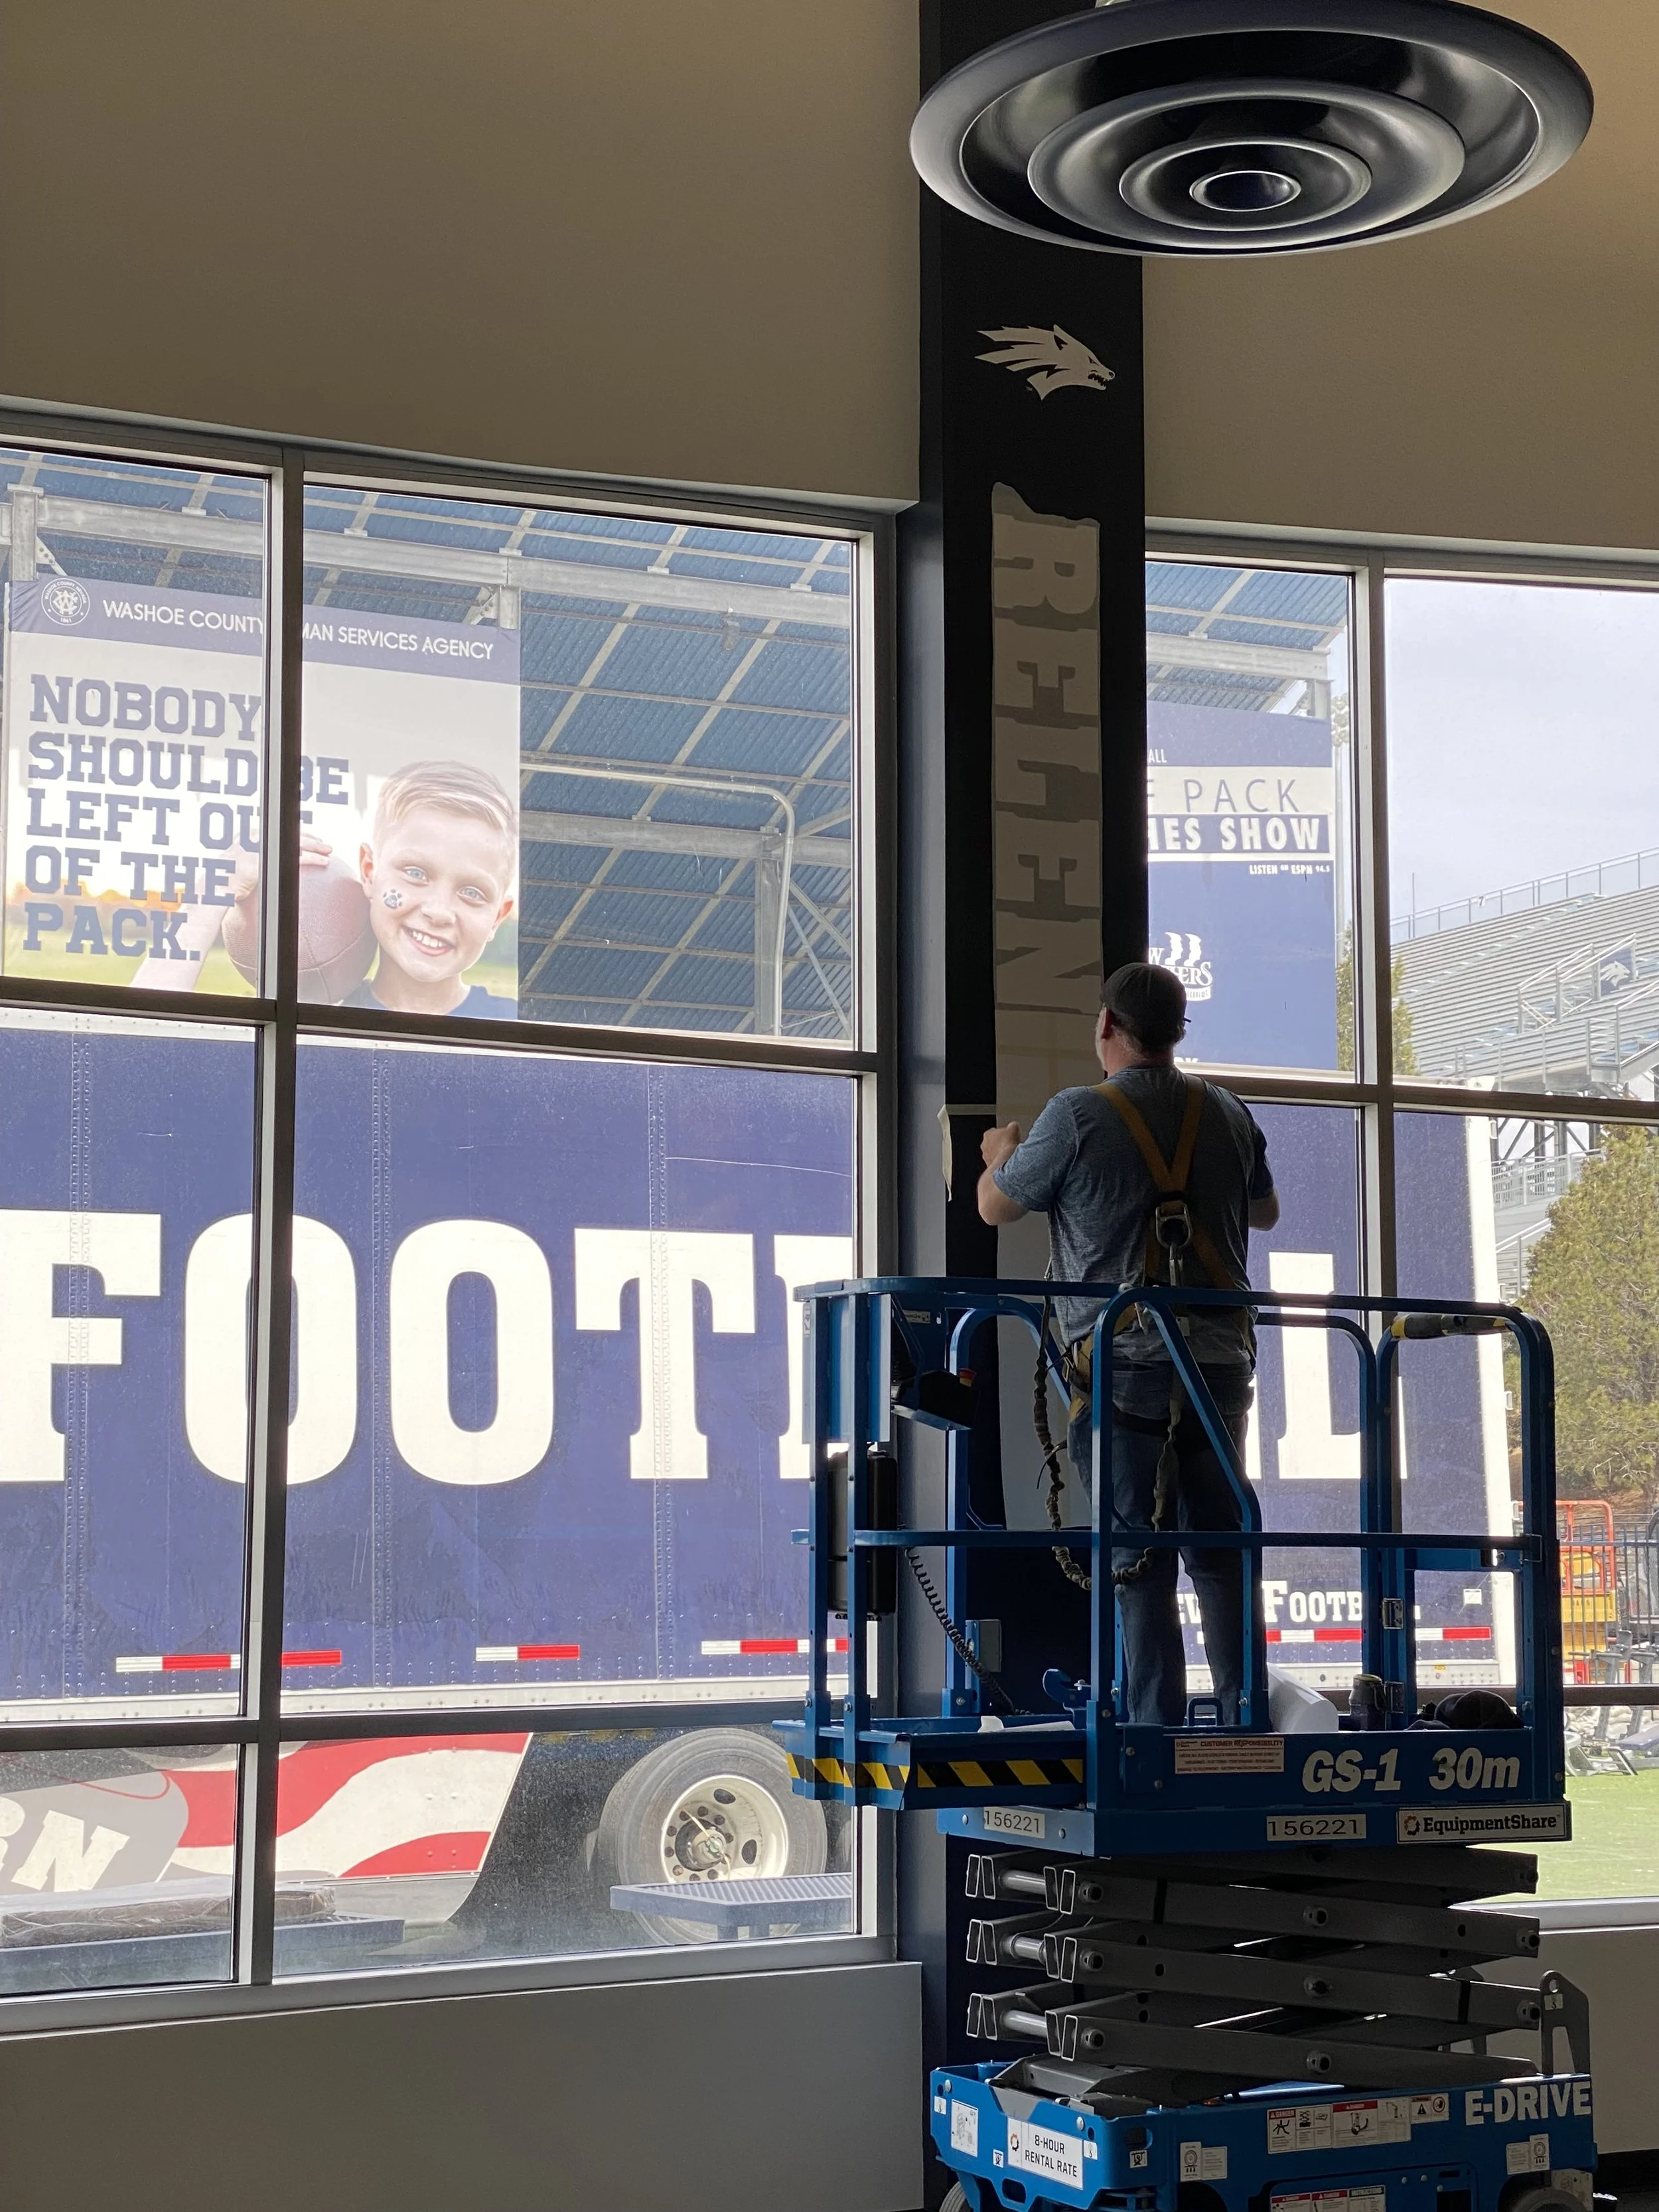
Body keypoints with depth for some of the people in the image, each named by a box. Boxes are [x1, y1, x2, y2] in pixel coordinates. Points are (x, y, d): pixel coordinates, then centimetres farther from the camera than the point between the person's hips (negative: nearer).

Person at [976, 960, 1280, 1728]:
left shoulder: (1078, 1116, -8)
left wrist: (1000, 1155, 28)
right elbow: (1266, 1212, 25)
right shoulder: (1228, 1114, 7)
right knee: (1220, 1551, 11)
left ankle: (1156, 1729, -4)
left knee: (1137, 1558, -2)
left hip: (1123, 1363, -5)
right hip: (1220, 1361, 5)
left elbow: (996, 1207, 6)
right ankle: (1244, 1724, 12)